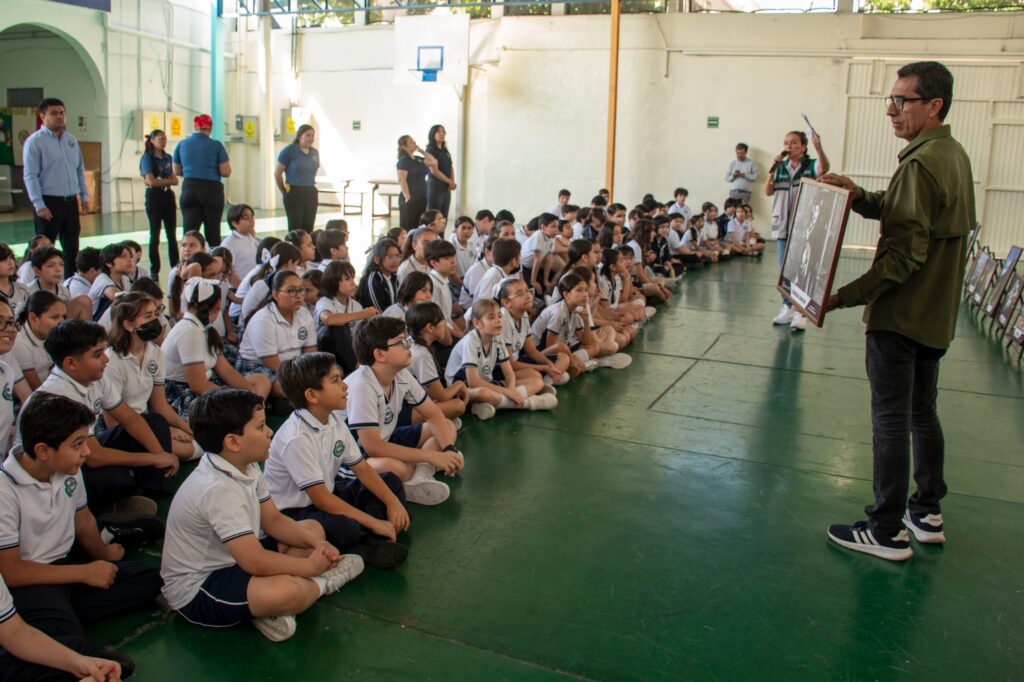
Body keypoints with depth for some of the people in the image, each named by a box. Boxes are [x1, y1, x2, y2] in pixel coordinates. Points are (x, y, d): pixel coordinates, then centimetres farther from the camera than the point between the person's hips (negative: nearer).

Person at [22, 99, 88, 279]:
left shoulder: (71, 140, 12)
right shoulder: (34, 141, -7)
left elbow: (80, 170, 18)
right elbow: (30, 176, -11)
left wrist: (84, 196, 11)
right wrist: (39, 205, -16)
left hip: (71, 201, 6)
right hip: (49, 203, -6)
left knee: (72, 247, 12)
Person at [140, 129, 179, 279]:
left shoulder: (168, 158, 12)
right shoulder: (147, 158, -4)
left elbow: (175, 180, 6)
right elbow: (151, 181, -14)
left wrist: (161, 181, -10)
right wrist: (168, 180, -4)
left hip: (168, 195, 5)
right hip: (154, 197, -5)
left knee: (172, 235, 5)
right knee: (155, 235, 1)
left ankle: (176, 268, 11)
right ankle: (155, 271, 7)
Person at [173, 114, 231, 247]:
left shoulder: (182, 144, 5)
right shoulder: (216, 145, -6)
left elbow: (176, 171, 11)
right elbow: (226, 172, -8)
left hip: (189, 190, 3)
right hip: (212, 190, -2)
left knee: (189, 232, 1)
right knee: (213, 233, 7)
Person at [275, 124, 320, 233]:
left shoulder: (315, 153, 9)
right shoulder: (289, 151, -6)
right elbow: (277, 173, -3)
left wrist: (313, 189, 12)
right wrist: (284, 191, 2)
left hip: (311, 194, 5)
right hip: (294, 194, -5)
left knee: (308, 228, 5)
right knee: (295, 229, -4)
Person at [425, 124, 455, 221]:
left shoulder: (445, 151, 15)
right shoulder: (431, 150, -7)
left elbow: (451, 168, 16)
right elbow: (434, 171, -14)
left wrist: (452, 182, -2)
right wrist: (449, 181, -8)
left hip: (446, 187, 7)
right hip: (435, 186, -7)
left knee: (444, 218, 7)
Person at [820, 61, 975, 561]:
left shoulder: (921, 164, -19)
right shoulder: (954, 155, 12)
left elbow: (905, 253, -23)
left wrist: (846, 296, -23)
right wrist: (859, 195, -5)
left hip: (900, 314, -10)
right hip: (936, 314, 10)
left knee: (890, 420, -2)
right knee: (922, 413, 18)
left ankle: (887, 531, 6)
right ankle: (927, 515, 29)